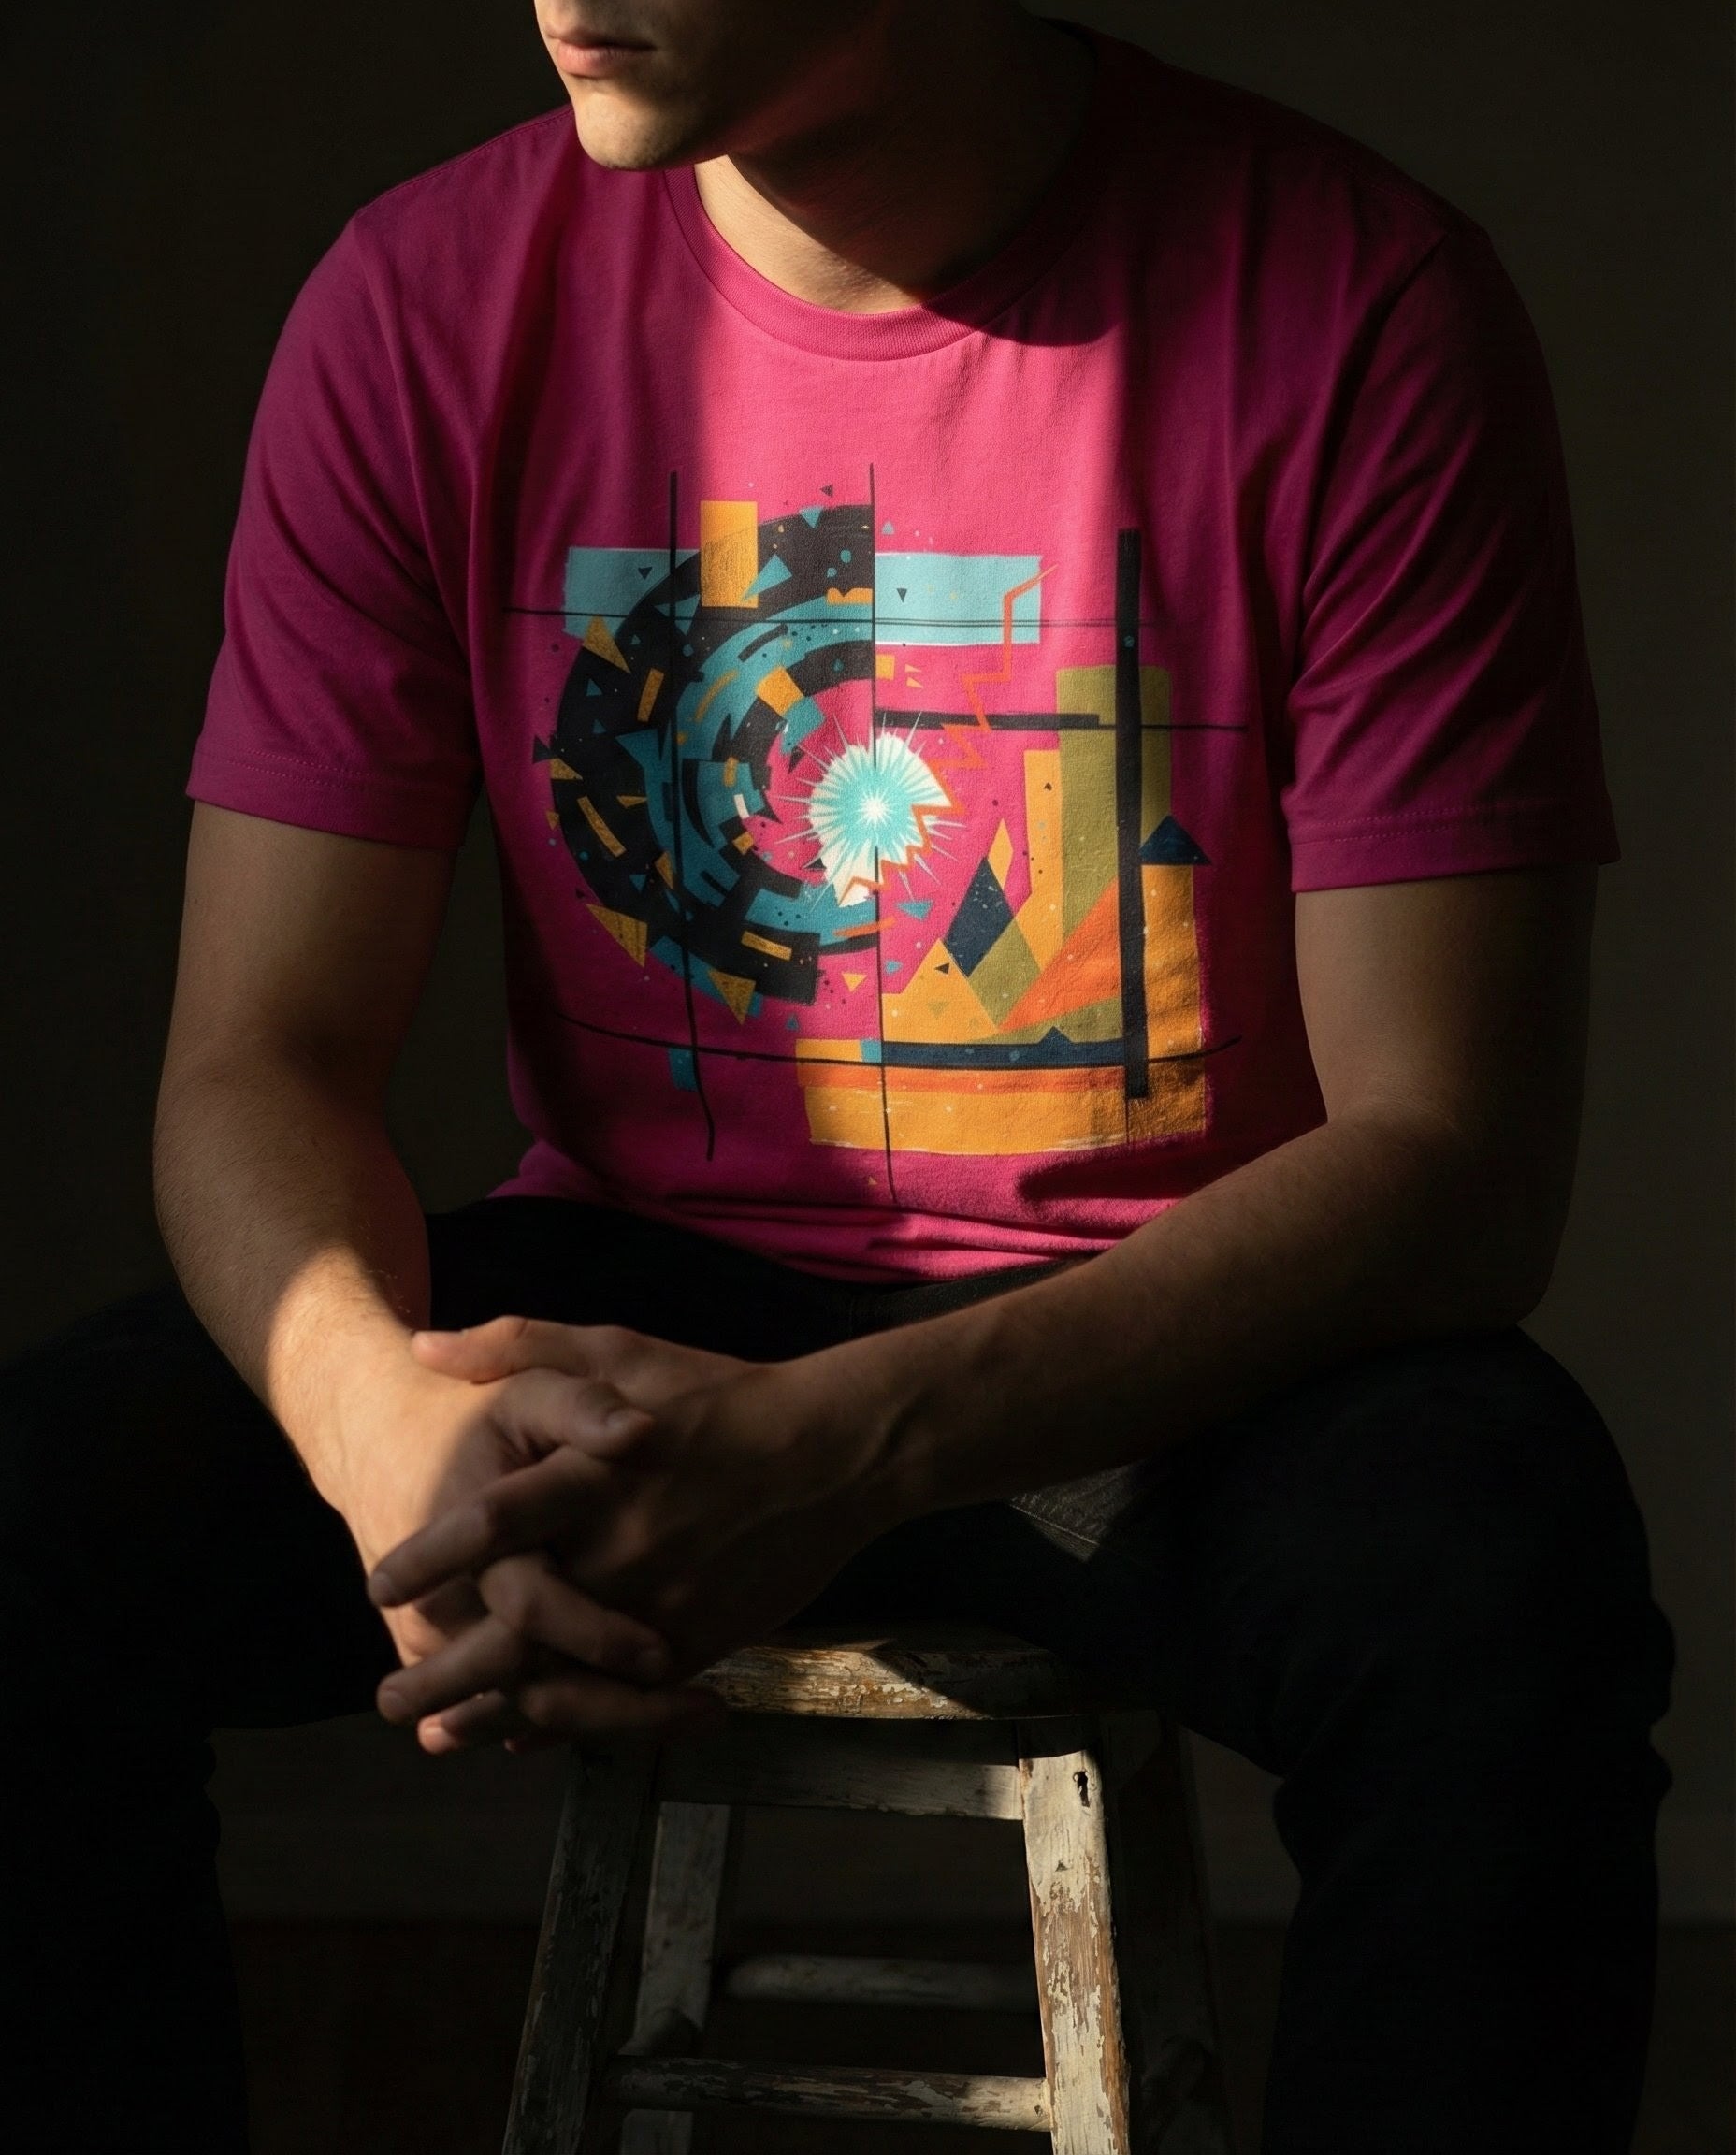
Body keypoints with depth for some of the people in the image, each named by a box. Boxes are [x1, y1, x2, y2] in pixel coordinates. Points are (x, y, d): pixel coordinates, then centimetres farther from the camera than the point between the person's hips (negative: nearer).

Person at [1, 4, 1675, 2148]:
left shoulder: (1353, 302, -14)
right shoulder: (426, 299, -4)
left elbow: (1451, 1152, -17)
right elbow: (263, 1055, -4)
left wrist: (844, 1448, -33)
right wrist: (379, 1416, -30)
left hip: (1164, 1332, -2)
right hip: (632, 1294, 2)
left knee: (1501, 1582, -34)